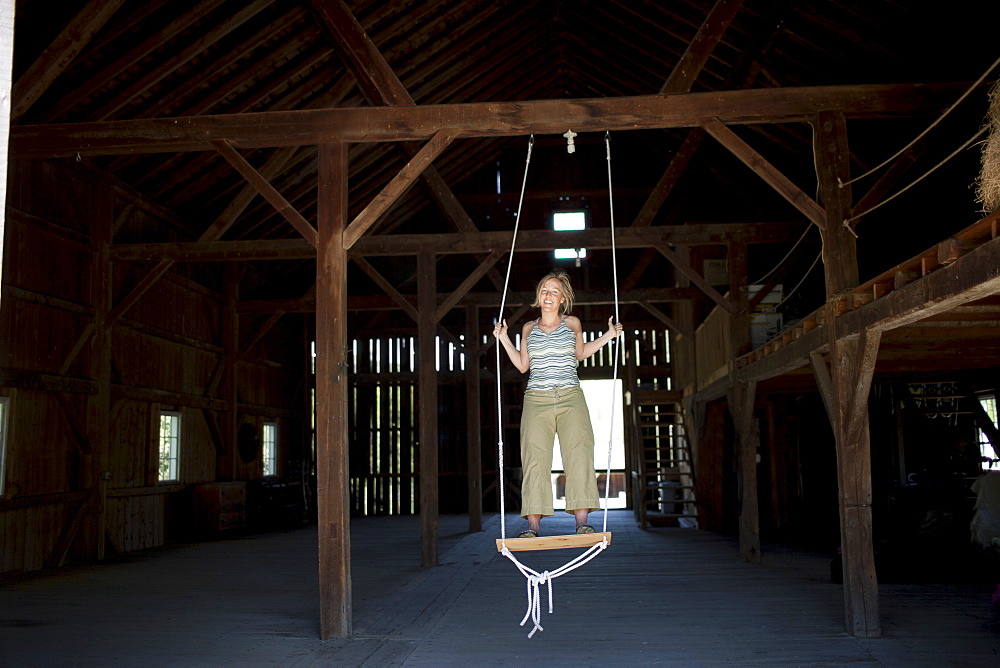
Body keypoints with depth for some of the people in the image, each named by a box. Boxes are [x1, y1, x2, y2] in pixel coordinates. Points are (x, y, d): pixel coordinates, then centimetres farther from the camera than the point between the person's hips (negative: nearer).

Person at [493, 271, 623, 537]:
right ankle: (533, 523, -12)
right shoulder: (529, 328, 14)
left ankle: (582, 520, -13)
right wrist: (504, 338, 14)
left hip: (571, 398, 0)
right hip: (536, 400, 1)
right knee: (535, 459, -10)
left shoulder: (572, 323, 12)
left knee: (578, 454, -12)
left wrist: (609, 336, 17)